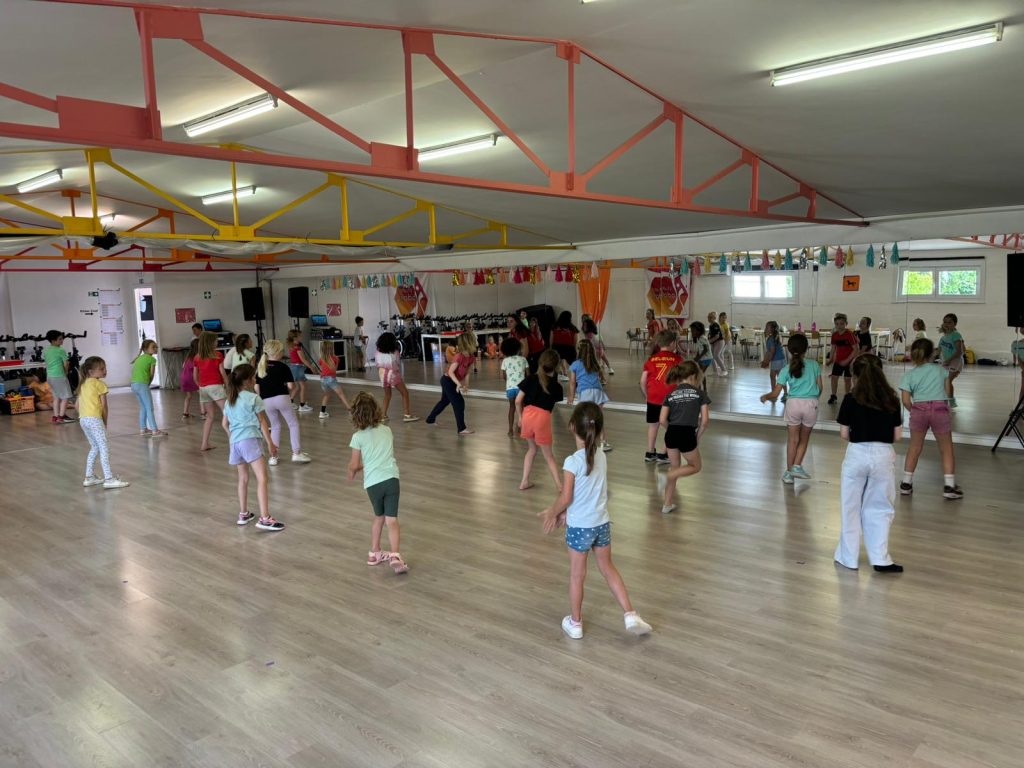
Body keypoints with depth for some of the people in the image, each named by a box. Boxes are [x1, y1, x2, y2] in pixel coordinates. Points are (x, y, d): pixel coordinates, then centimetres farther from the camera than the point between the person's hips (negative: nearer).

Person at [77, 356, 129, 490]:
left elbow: (78, 405, 17)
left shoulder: (83, 383, 18)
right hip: (94, 419, -8)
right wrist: (105, 422, 3)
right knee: (104, 448, -7)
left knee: (95, 447, 20)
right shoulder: (99, 383, -4)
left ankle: (89, 477, 22)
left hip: (82, 419, 8)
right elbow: (104, 405, -5)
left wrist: (84, 417, 20)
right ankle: (109, 479, -13)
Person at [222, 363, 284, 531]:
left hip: (235, 442, 8)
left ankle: (243, 514, 30)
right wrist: (270, 443, 3)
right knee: (262, 479, -11)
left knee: (243, 478, 22)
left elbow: (224, 423, 23)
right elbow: (263, 423, -2)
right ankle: (264, 518, -18)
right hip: (250, 440, -8)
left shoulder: (229, 401, 16)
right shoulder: (254, 398, -4)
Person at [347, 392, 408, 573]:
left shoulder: (358, 437, -2)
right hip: (391, 479, 1)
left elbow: (354, 465, 1)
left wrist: (351, 473, 24)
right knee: (392, 519, -3)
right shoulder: (387, 430, 11)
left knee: (379, 517, 21)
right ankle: (395, 556, -19)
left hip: (372, 483, -1)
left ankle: (374, 553, 31)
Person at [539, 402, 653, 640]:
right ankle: (630, 615, 21)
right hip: (602, 523, 5)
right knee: (608, 568, 22)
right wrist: (565, 512, 11)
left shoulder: (572, 461, -22)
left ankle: (575, 623, 26)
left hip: (579, 526, -5)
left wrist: (552, 513, 1)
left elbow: (565, 498, -18)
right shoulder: (601, 457, -2)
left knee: (577, 575, 11)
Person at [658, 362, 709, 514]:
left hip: (671, 434, 4)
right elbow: (705, 420, -2)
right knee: (695, 466, 20)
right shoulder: (700, 393, 4)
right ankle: (667, 477, -5)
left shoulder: (671, 394, 13)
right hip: (687, 434, -4)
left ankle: (667, 505, 25)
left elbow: (662, 420, 5)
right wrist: (698, 436, 11)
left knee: (675, 467, 22)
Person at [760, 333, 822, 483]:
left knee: (792, 439, 12)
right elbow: (819, 388, 6)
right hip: (811, 404, 0)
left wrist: (765, 397, 19)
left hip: (793, 403, 0)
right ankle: (797, 466, 8)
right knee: (804, 438, 18)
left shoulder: (786, 370, 1)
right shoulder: (814, 365, 3)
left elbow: (775, 394, -1)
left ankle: (789, 472, 18)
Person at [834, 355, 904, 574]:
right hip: (884, 455, 2)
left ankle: (848, 558, 19)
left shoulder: (851, 399, -7)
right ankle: (880, 559, 12)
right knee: (880, 509, 12)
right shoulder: (892, 400, -1)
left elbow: (844, 434, -3)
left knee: (851, 508, 11)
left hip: (857, 454, -2)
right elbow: (897, 435, 2)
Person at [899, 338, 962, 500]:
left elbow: (905, 400, -2)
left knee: (914, 448, 14)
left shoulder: (909, 375, 6)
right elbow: (948, 393, 10)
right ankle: (949, 486, 7)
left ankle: (906, 483, 18)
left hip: (919, 409, 1)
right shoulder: (941, 370, 11)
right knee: (946, 449, 9)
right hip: (940, 408, -1)